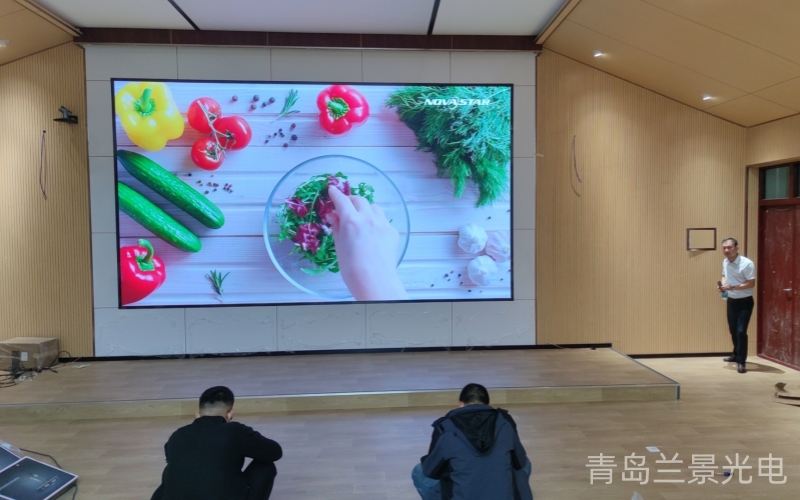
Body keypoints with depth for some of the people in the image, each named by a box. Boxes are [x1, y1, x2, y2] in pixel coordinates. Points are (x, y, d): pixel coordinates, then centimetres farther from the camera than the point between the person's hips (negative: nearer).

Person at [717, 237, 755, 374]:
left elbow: (751, 283, -21)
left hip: (745, 302, -7)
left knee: (741, 331, -12)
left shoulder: (747, 263, -20)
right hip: (731, 301, 7)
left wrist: (732, 287, -28)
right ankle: (736, 354, 38)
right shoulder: (725, 262, 2)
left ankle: (741, 362, -2)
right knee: (733, 330, 18)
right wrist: (722, 284, -3)